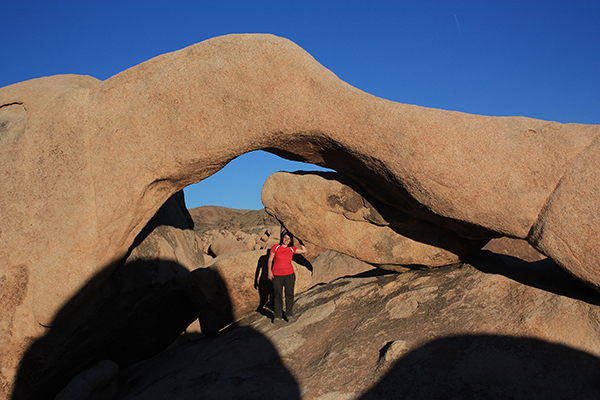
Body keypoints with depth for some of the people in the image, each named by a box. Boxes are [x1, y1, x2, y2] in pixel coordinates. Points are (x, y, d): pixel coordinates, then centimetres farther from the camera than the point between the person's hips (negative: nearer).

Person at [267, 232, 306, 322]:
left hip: (289, 275, 2)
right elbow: (270, 260, 4)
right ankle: (277, 315, 15)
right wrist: (269, 271, -4)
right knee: (277, 295, 3)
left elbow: (304, 251, 4)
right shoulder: (276, 247, 1)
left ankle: (289, 314, 19)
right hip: (277, 275, -2)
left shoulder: (292, 249, 7)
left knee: (289, 294, 5)